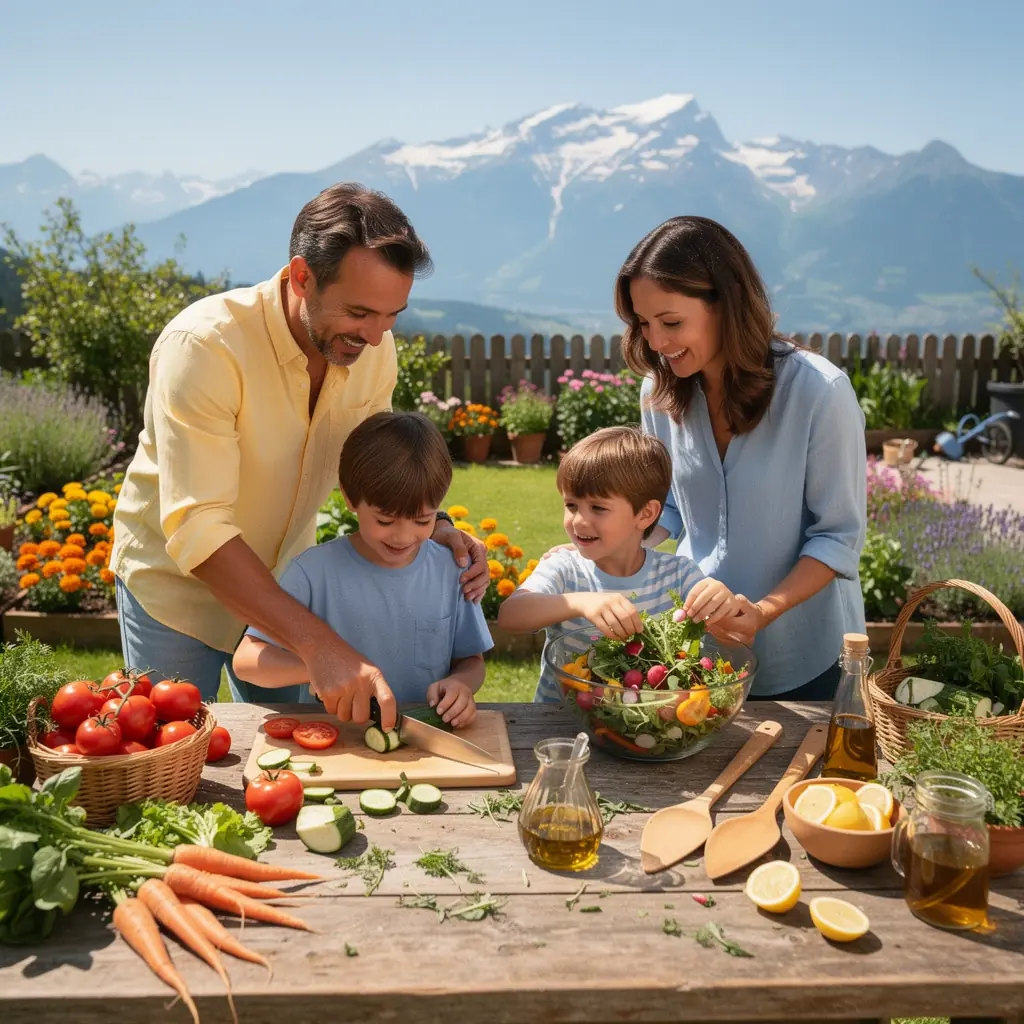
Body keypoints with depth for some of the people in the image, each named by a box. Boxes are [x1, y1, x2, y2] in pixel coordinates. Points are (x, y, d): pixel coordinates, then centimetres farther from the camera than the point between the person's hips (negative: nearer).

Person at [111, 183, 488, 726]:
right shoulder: (204, 347, -31)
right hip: (178, 581, -4)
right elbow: (197, 531, -36)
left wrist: (435, 529, -19)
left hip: (282, 578, 5)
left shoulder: (373, 345, -13)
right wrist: (319, 644, -43)